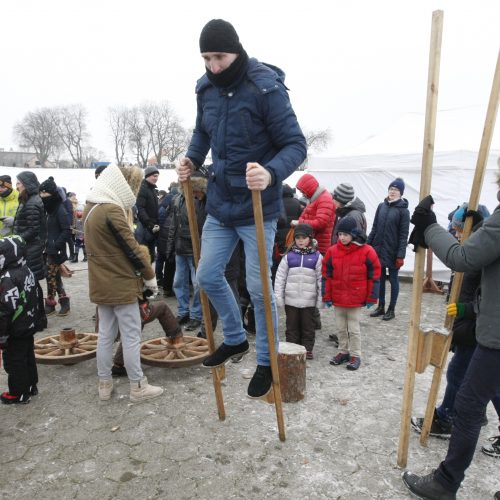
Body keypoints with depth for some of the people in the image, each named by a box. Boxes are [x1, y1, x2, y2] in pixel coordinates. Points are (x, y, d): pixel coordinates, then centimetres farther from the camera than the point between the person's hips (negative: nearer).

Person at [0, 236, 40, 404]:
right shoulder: (27, 271, 4)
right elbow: (35, 298, 12)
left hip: (15, 332, -9)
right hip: (29, 327, 9)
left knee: (14, 362, 5)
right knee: (28, 357, 19)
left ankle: (18, 393, 17)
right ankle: (31, 386, 32)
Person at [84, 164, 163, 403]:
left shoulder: (91, 208, 10)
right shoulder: (112, 210, -19)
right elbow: (131, 248, -17)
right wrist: (150, 276, -6)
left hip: (101, 284, 9)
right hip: (122, 284, -9)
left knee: (105, 335, 14)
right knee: (131, 337, 2)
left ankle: (104, 384, 24)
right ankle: (138, 387, 12)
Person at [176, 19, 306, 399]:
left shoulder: (266, 87, -16)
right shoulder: (206, 88, 4)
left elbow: (296, 145, -17)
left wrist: (272, 173, -36)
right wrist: (192, 160, 0)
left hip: (257, 208, -6)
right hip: (220, 204, 7)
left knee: (258, 287, 1)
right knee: (208, 275, 11)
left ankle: (266, 362, 23)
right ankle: (236, 338, 35)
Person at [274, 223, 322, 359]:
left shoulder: (316, 256, 0)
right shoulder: (289, 256, 2)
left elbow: (321, 279, 0)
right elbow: (280, 277, 3)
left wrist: (321, 298, -3)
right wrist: (278, 297, -1)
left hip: (309, 300, -1)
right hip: (291, 299, 1)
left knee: (308, 326, 10)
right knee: (292, 326, 10)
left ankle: (307, 349, 21)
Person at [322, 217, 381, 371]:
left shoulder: (366, 251, -11)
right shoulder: (333, 251, -2)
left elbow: (374, 275, -5)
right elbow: (327, 274, 2)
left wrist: (371, 298, -4)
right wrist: (327, 296, 1)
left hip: (356, 299, -4)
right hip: (337, 298, 4)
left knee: (354, 328, 6)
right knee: (341, 328, 16)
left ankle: (355, 355, 20)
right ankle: (343, 351, 32)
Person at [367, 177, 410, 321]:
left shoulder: (403, 210, -7)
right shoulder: (381, 206, 8)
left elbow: (404, 235, -10)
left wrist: (401, 255, -16)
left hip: (393, 252, -5)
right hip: (378, 249, 5)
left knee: (393, 279, 7)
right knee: (380, 278, 12)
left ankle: (391, 309, 17)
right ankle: (381, 307, 25)